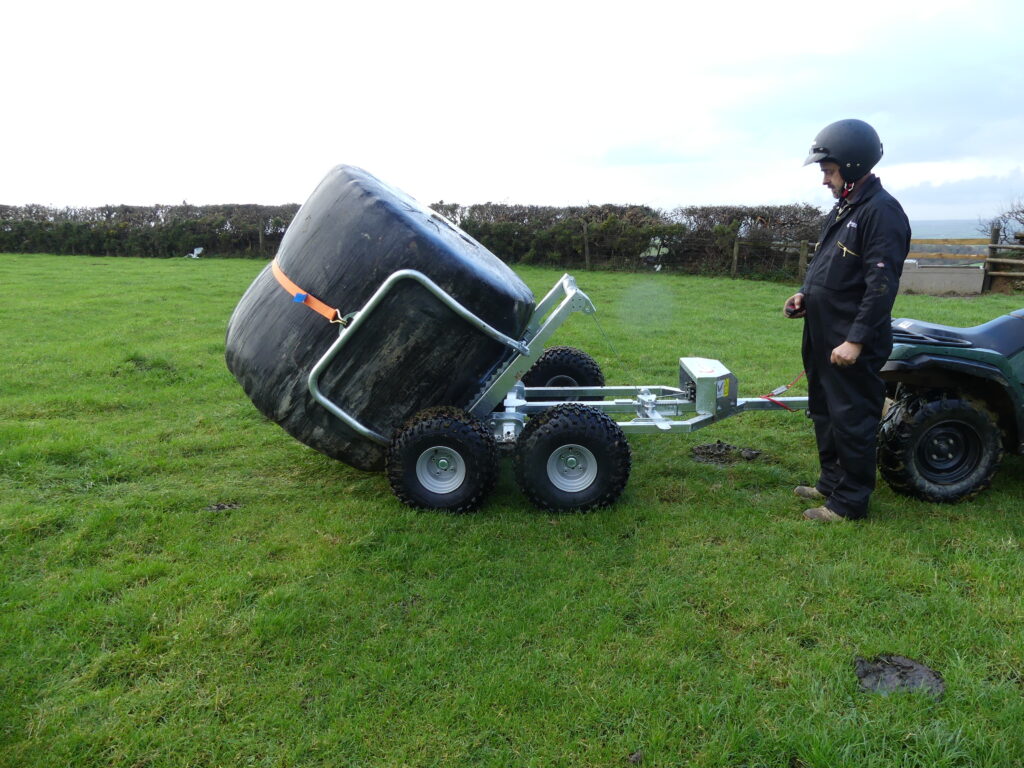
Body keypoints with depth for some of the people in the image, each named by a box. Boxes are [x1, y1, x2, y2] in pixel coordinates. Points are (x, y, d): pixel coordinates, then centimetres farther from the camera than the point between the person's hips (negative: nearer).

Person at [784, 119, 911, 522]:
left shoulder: (881, 212, -15)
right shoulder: (843, 208, 15)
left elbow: (882, 285, -22)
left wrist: (856, 340, -24)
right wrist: (805, 295, 7)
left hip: (852, 344, -10)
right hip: (823, 337, 10)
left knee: (851, 421, 0)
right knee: (824, 414, 19)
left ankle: (850, 502, 12)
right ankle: (831, 483, 33)